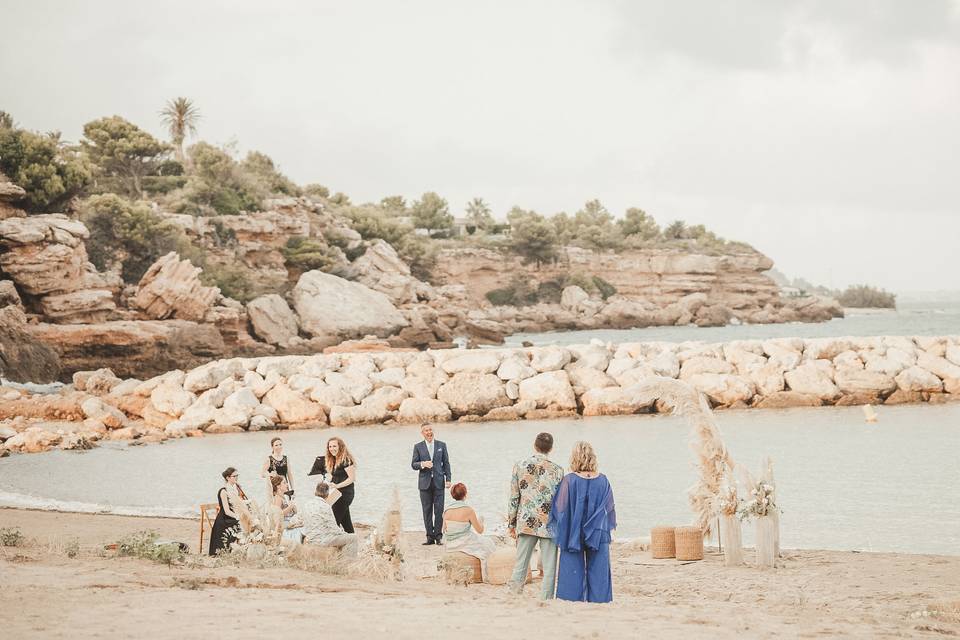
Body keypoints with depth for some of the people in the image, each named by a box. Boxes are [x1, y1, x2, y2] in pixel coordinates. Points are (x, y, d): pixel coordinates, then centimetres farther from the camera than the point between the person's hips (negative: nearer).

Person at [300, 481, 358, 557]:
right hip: (322, 541, -9)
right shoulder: (325, 507, -20)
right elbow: (333, 528, -17)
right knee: (353, 538, -2)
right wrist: (344, 534, 3)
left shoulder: (306, 503, 1)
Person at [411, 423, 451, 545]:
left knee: (439, 509, -5)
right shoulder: (418, 447, 6)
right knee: (427, 510, 1)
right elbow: (413, 465, 3)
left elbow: (446, 463, 8)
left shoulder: (441, 445, 8)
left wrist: (448, 479, -1)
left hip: (438, 482, 0)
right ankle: (430, 537, 4)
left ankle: (438, 536, -1)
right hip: (425, 483, 0)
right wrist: (423, 464, -18)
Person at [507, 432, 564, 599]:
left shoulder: (520, 466, 1)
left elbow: (514, 498, 3)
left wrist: (511, 524, 11)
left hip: (526, 523, 2)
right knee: (549, 568, 4)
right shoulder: (557, 470, -5)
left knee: (520, 566, 10)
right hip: (549, 523, -2)